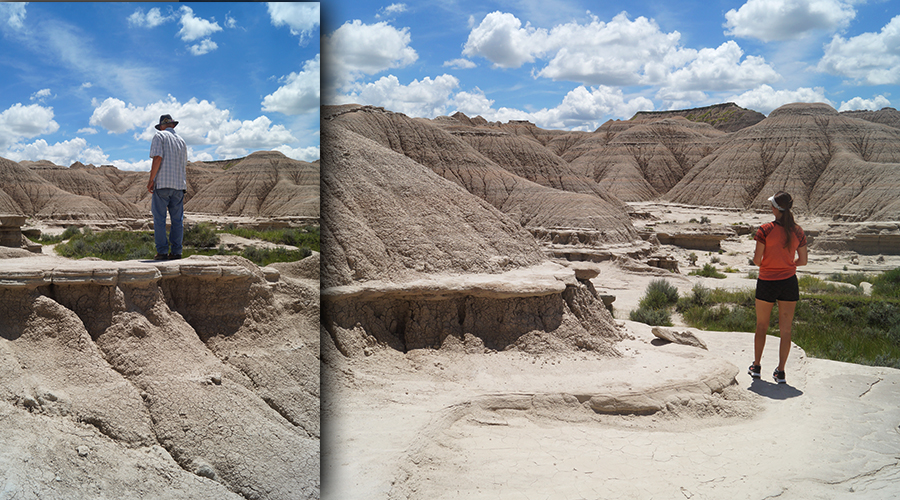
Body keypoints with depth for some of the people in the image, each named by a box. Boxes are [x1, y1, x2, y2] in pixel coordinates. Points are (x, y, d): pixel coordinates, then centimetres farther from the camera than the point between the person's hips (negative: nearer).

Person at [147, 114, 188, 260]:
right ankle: (176, 251, 3)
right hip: (179, 185, 5)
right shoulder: (181, 141, 18)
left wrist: (151, 180, -10)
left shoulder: (160, 136, 1)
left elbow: (157, 158, -13)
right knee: (177, 219, 5)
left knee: (159, 218, -2)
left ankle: (162, 251, -5)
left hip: (162, 183, -5)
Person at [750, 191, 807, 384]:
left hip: (767, 282, -2)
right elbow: (803, 260, 4)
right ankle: (780, 371, 11)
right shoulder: (798, 231, -2)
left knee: (761, 326, 15)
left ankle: (756, 366, 20)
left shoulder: (765, 230, -13)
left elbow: (757, 260, -13)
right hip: (789, 282, 2)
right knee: (785, 329, 8)